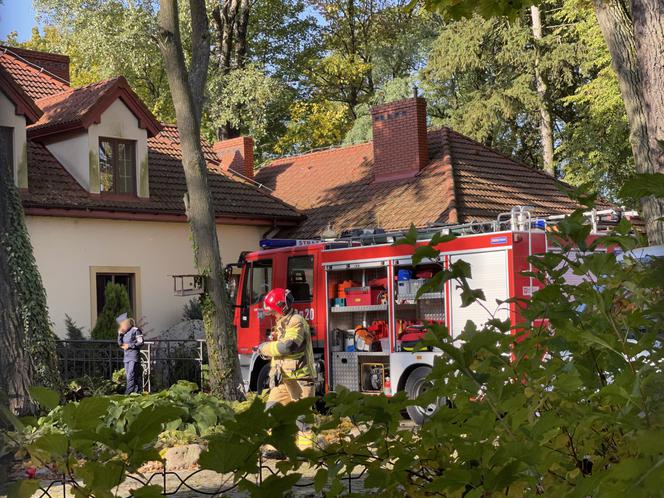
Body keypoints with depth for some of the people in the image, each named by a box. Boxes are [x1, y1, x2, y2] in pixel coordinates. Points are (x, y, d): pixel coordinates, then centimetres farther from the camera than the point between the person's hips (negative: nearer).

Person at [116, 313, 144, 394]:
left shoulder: (135, 330, -5)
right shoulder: (125, 332, 16)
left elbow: (140, 342, -10)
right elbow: (120, 343, 18)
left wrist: (129, 345, -12)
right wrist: (120, 334, 4)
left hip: (134, 356, -8)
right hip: (126, 356, 8)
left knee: (131, 374, -14)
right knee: (128, 374, 6)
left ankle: (128, 392, -16)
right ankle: (138, 390, 9)